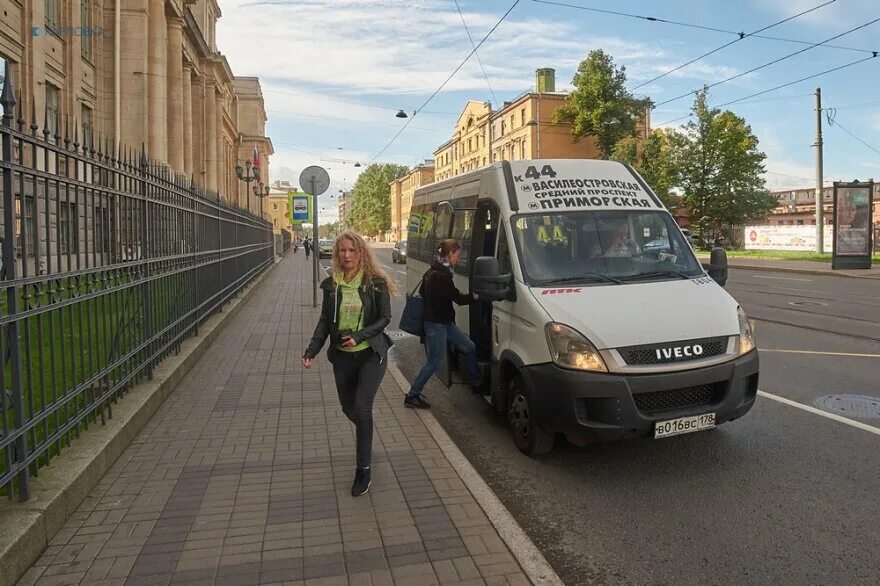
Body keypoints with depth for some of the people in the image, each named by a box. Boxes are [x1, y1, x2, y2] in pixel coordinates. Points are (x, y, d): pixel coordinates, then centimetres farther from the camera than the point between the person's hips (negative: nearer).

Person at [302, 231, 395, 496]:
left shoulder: (375, 283, -10)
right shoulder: (331, 285, 0)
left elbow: (385, 318, -8)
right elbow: (325, 321, 4)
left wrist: (359, 336, -22)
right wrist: (311, 351, -7)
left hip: (371, 355, -4)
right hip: (342, 357, 4)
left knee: (362, 408, -11)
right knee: (348, 408, 15)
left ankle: (363, 470, 3)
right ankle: (366, 440, 49)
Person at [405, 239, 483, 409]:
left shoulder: (433, 271, 8)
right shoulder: (441, 276, -23)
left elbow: (422, 291, 17)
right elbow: (459, 298, -21)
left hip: (444, 322, 10)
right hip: (436, 324, -10)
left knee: (469, 347, 14)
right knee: (434, 362, 0)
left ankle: (477, 384, 27)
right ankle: (412, 396, 12)